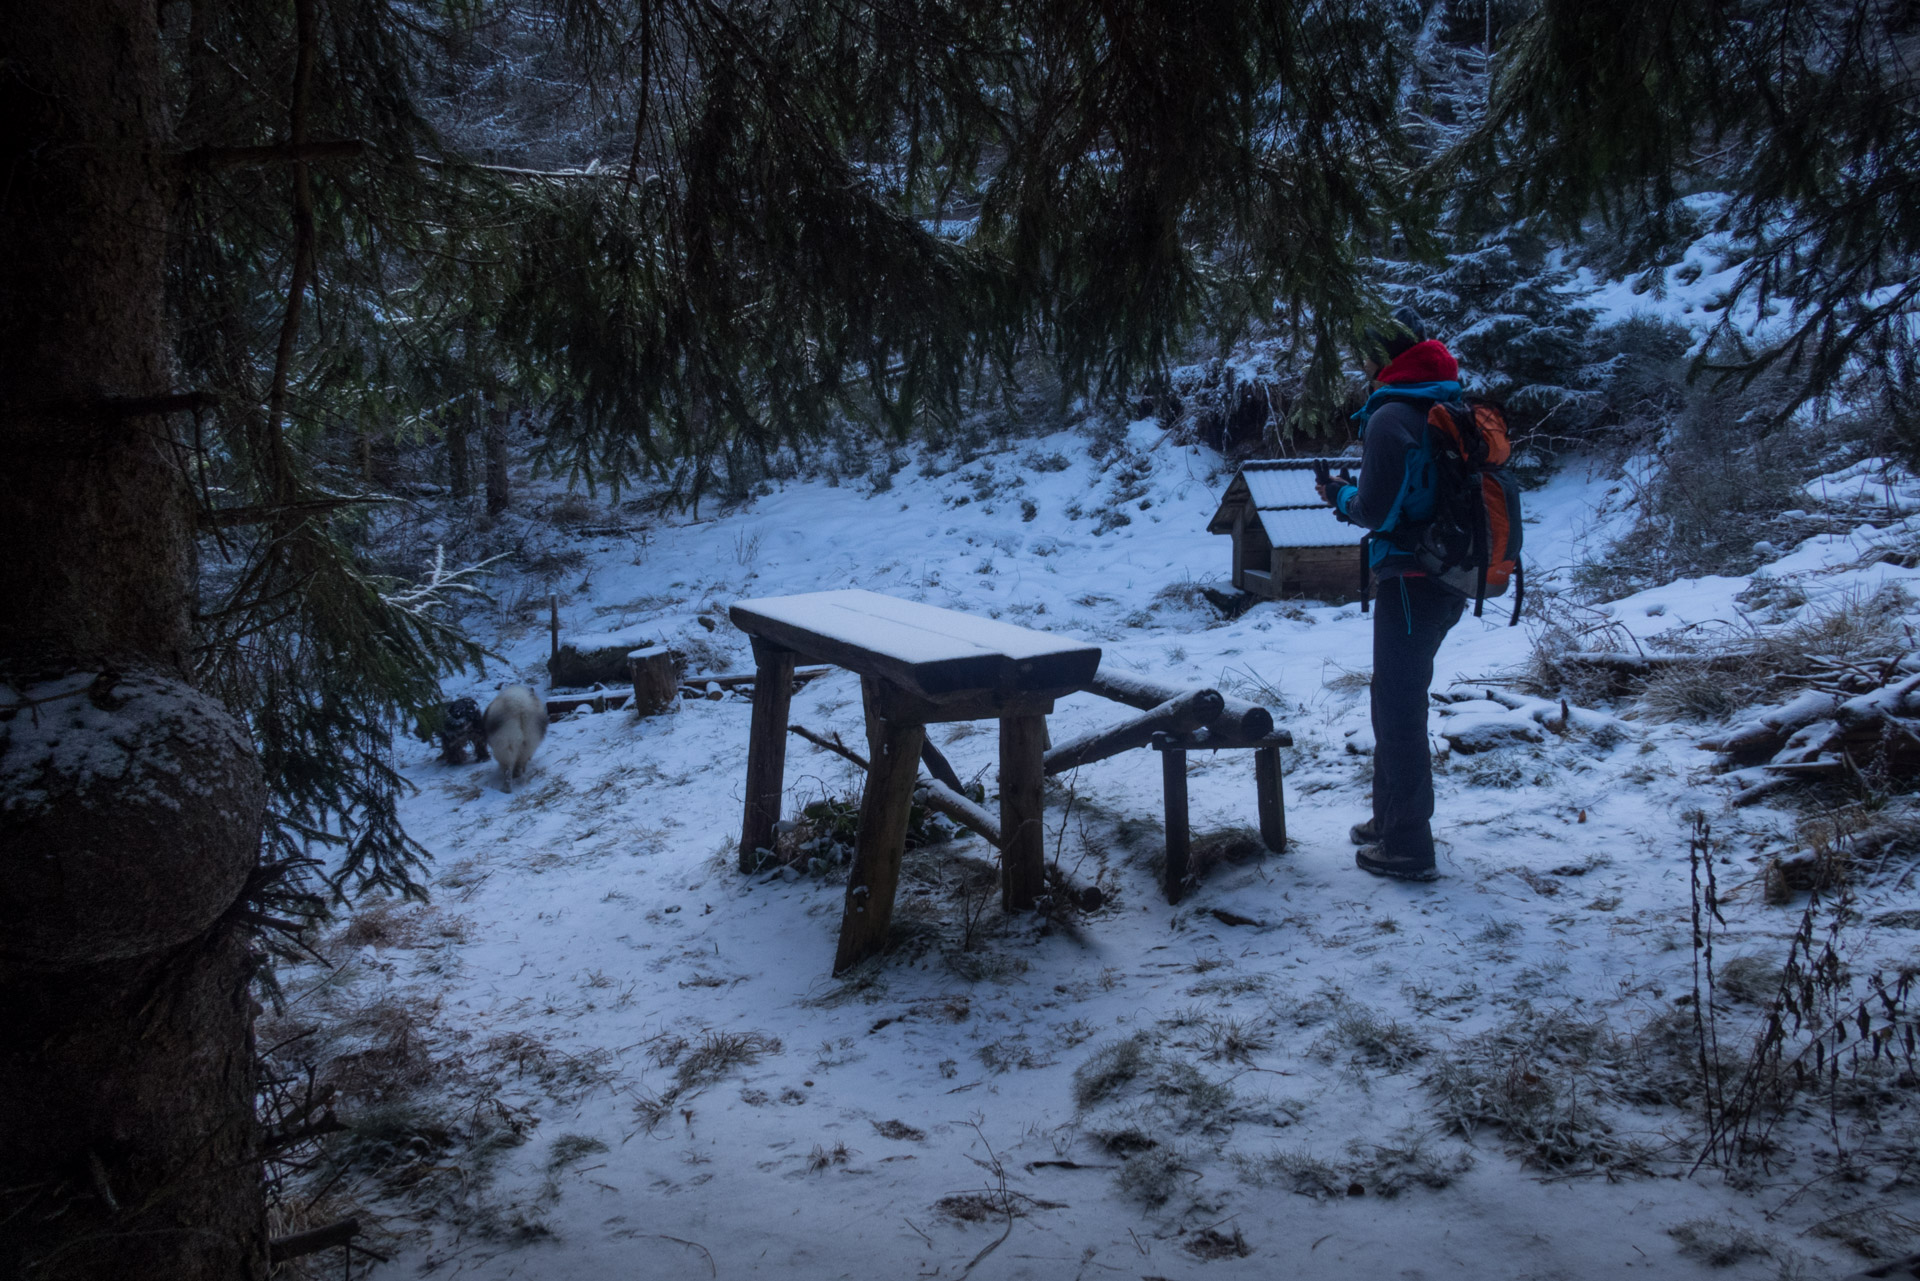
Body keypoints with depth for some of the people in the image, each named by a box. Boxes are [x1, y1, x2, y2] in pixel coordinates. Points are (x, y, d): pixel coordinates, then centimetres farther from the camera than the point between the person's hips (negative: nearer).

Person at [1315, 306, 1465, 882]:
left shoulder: (1391, 417, -16)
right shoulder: (1453, 409, 11)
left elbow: (1376, 511, -17)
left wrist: (1341, 495, 2)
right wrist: (1359, 488, 16)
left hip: (1410, 584, -9)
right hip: (1451, 581, 9)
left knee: (1397, 712, 0)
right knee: (1400, 703, 20)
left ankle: (1407, 849, 5)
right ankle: (1391, 819, 32)